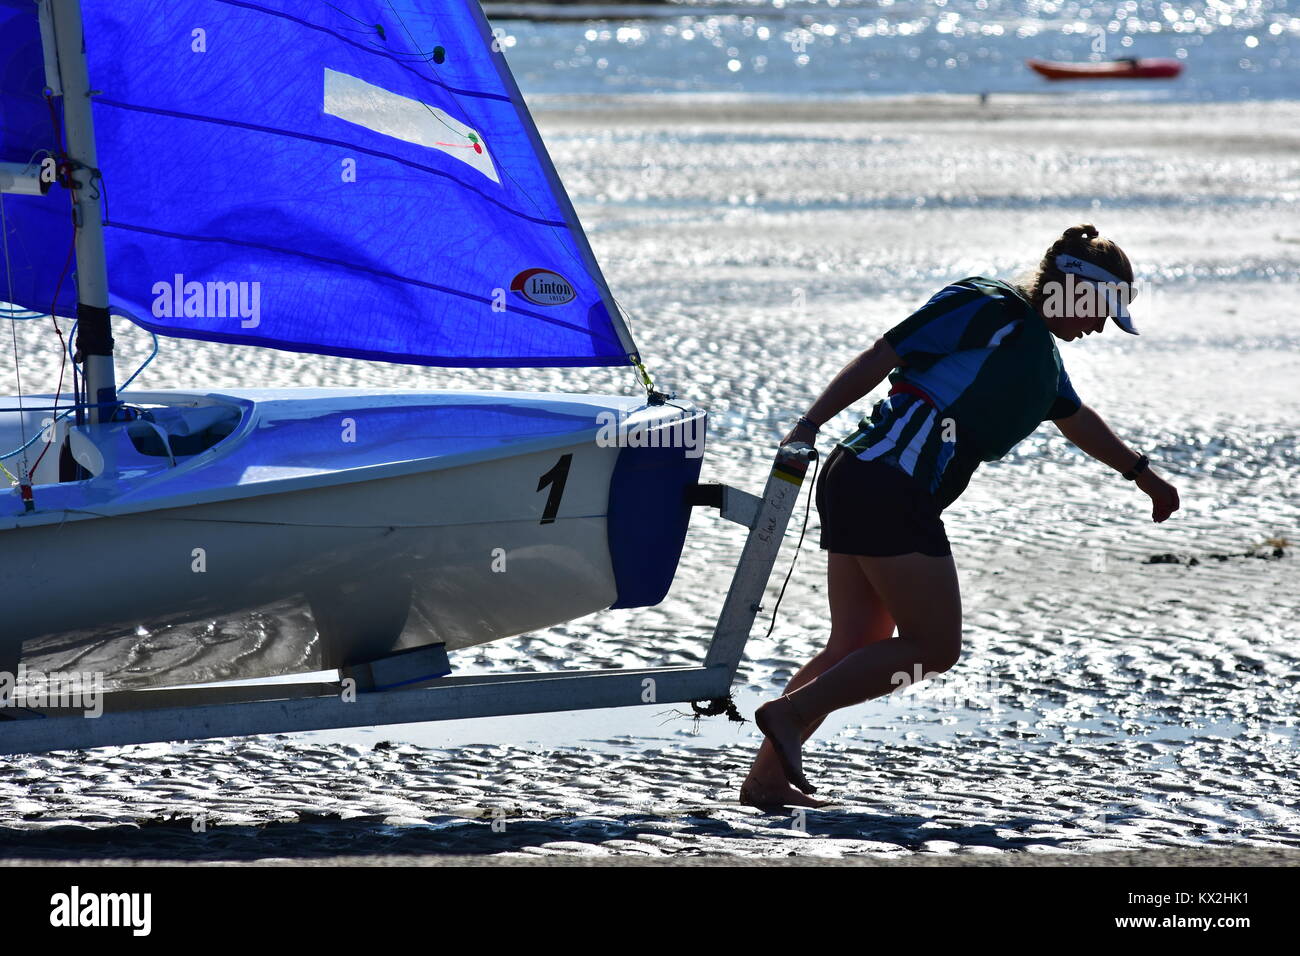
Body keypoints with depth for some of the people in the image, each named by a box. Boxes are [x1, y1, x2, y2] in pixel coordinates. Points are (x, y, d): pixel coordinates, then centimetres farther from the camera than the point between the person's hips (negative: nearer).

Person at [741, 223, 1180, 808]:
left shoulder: (1041, 354, 22)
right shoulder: (986, 309, -7)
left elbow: (1077, 420, 42)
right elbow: (881, 358, -11)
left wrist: (1142, 474, 55)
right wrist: (809, 427, -17)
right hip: (889, 482, -10)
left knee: (857, 648, 7)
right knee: (935, 647, -7)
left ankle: (767, 776, 4)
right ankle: (789, 712, -9)